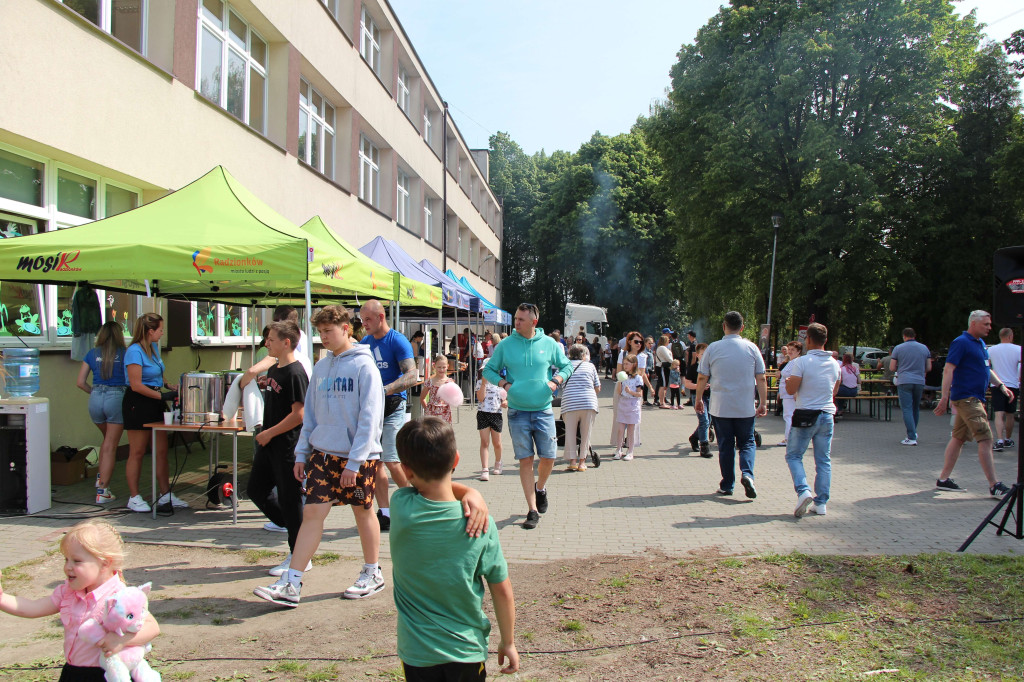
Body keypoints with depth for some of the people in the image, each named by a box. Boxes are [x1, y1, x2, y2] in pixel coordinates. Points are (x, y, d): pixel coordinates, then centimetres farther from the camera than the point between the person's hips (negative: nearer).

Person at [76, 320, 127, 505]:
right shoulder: (124, 354, -3)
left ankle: (101, 477, 21)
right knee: (111, 446, 2)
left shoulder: (92, 354, 8)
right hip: (117, 398, -4)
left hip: (96, 399, 4)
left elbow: (81, 382, 6)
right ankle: (102, 491, 4)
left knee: (107, 440, 27)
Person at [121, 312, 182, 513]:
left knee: (162, 451, 8)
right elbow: (136, 385, -19)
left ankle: (166, 495, 15)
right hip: (138, 404, -8)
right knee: (137, 452, 1)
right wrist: (162, 395, -17)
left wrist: (171, 387, 7)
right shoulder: (135, 351, -15)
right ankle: (134, 498, 11)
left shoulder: (154, 348, 12)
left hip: (154, 405, 8)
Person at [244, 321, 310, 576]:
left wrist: (269, 433, -16)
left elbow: (299, 414, -22)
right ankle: (291, 527, 30)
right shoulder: (274, 369, 10)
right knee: (256, 490, 14)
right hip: (268, 444, 9)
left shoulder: (295, 373, -18)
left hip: (287, 446, -9)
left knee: (289, 499, 0)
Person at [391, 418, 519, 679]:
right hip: (467, 650, 0)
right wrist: (508, 642, 5)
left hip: (417, 654, 0)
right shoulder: (480, 524, -17)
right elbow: (502, 590, -8)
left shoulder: (400, 506, -17)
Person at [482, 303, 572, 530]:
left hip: (543, 411, 1)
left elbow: (567, 366, 13)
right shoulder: (505, 345, 0)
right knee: (525, 459, 0)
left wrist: (556, 381, -5)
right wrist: (504, 383, -8)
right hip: (518, 412, -1)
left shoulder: (549, 344, 2)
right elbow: (488, 370, 8)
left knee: (548, 457, 3)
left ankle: (540, 488, 36)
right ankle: (533, 510, 7)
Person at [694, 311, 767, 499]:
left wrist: (698, 399, 12)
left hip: (720, 408, 0)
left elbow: (702, 378, -1)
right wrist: (763, 403, 6)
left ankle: (727, 486, 13)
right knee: (746, 443, 12)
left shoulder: (713, 348, -4)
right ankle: (747, 473, -11)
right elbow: (761, 379, -2)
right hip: (746, 408, 0)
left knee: (725, 445, 9)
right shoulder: (751, 348, -2)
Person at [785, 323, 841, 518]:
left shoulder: (801, 362, -12)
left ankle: (803, 491, -13)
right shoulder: (835, 364, 6)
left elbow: (791, 390, -12)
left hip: (806, 415, -5)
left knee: (793, 456, 6)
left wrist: (788, 380, 8)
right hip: (827, 416, 5)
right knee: (824, 460, 9)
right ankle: (821, 502, 10)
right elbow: (835, 391, 16)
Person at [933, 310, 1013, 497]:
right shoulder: (961, 342, -12)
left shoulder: (980, 344, 17)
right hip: (966, 398, -10)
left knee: (958, 438, 11)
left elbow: (987, 369, 28)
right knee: (985, 439, -11)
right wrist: (945, 397, -23)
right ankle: (994, 486, -8)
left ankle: (943, 479, 16)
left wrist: (1001, 385, 14)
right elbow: (948, 370, -17)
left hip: (974, 399, 10)